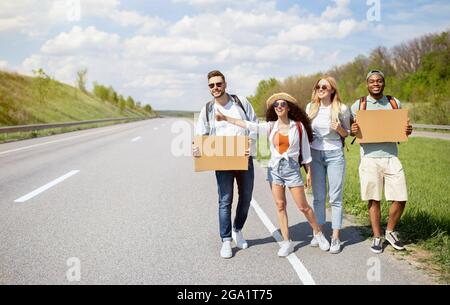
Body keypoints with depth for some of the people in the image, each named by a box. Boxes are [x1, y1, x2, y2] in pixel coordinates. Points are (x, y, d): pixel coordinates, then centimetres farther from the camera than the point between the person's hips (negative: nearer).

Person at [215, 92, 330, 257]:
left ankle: (318, 233, 23)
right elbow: (249, 125, -5)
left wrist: (309, 171, 4)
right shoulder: (271, 126, 1)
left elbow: (305, 150, 3)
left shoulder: (298, 126, -3)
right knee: (280, 206, 4)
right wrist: (225, 118, -10)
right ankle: (287, 242, 13)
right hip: (274, 169, 3)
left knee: (303, 206, 2)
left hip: (292, 169, -3)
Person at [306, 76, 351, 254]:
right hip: (315, 154, 3)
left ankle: (335, 238, 5)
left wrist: (339, 129, -15)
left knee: (335, 198, -1)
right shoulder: (311, 107, 4)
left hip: (334, 154, -3)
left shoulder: (342, 109, -4)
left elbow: (347, 133, 5)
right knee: (318, 196, 8)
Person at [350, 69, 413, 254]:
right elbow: (352, 131, 10)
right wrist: (354, 131, -14)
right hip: (370, 158, -2)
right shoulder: (358, 105, 4)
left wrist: (407, 131, -6)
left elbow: (401, 129, 18)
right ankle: (377, 237, 18)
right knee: (374, 200, 3)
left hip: (391, 157, 2)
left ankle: (390, 232, 24)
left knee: (400, 199, 0)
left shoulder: (395, 103, 10)